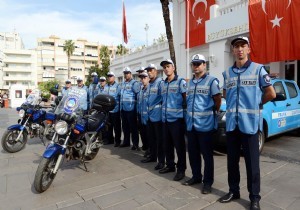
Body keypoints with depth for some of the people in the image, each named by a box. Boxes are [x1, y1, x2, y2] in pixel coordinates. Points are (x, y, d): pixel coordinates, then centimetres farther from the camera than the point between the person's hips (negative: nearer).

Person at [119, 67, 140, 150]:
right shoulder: (123, 83, 16)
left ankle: (135, 143, 9)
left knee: (133, 127, 0)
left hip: (131, 108, -8)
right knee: (125, 126, 15)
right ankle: (126, 141, 28)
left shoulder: (134, 83, -9)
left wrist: (134, 103, -12)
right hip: (123, 109, 8)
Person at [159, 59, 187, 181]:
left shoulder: (180, 82, -7)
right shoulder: (163, 84, 14)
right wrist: (164, 110, 14)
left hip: (176, 118, -7)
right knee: (167, 145, 15)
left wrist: (183, 111, -7)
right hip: (165, 119, 7)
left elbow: (186, 99, -7)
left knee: (179, 145, 3)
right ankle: (170, 165, 32)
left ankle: (181, 169, 16)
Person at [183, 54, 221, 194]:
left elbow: (218, 99, -3)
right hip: (190, 123, 7)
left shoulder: (211, 81, -6)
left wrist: (214, 112, 6)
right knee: (192, 152, 15)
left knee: (207, 154, 5)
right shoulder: (190, 82, 14)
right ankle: (196, 176, 32)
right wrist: (189, 113, 13)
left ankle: (208, 182, 19)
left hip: (205, 123, -6)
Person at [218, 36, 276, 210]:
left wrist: (256, 104, 10)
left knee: (252, 163, 6)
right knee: (232, 160, 13)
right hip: (232, 123, 4)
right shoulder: (227, 73, 11)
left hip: (250, 123, -4)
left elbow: (271, 94, -1)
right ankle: (234, 191, 30)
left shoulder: (258, 69, -1)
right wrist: (235, 104, 11)